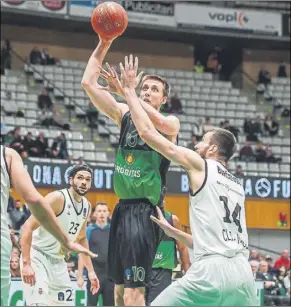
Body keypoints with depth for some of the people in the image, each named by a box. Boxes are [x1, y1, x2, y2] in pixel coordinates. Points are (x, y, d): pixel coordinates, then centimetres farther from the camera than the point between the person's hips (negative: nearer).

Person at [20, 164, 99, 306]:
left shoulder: (87, 206, 7)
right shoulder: (57, 198, -18)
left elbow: (81, 239, 22)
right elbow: (27, 227, -23)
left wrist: (90, 270, 17)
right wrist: (26, 263, -30)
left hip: (58, 261, 8)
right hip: (37, 256, -8)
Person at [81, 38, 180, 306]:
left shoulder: (171, 123, -3)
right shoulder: (125, 115, 10)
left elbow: (158, 122, -29)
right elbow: (88, 83, 3)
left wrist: (125, 91, -31)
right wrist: (104, 44, -5)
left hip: (145, 211, -6)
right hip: (122, 207, 6)